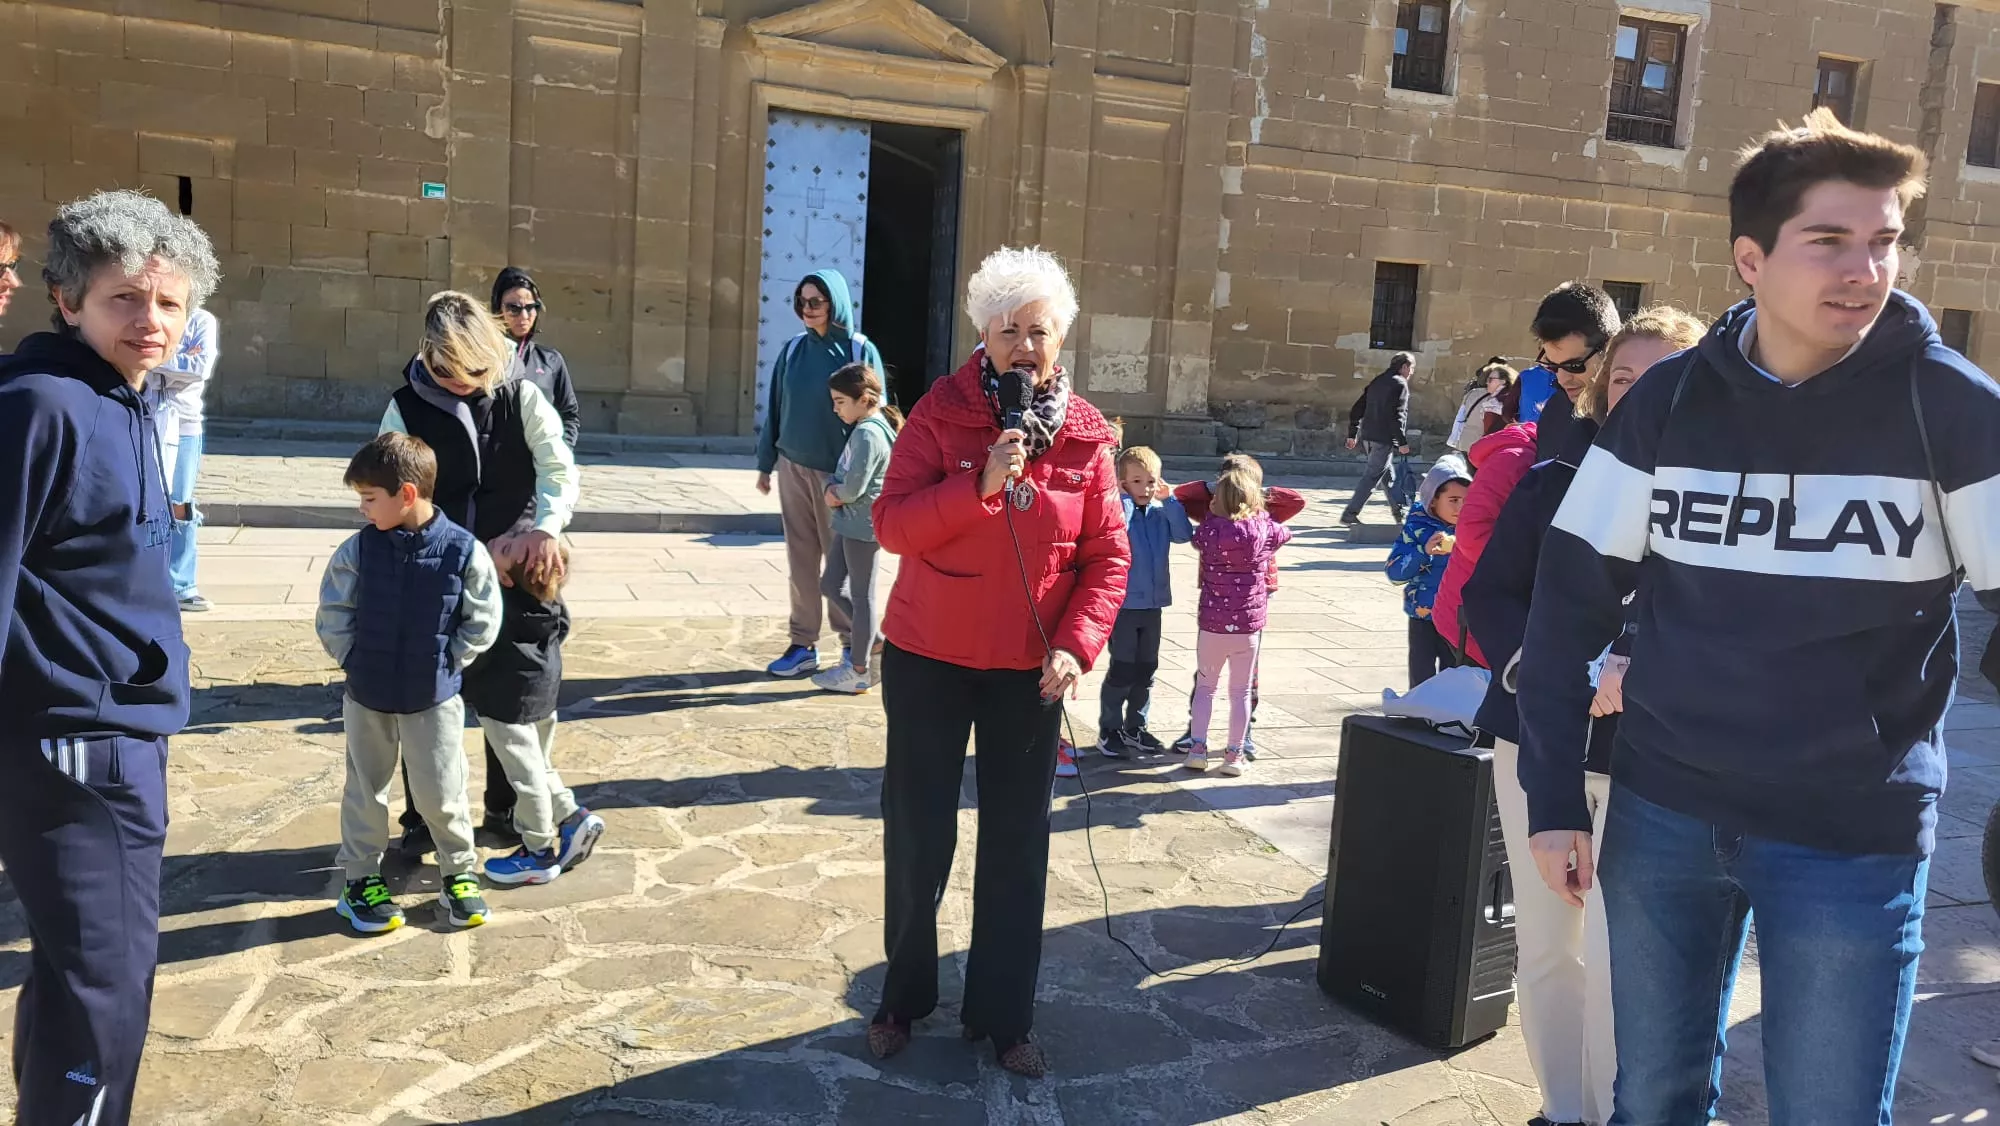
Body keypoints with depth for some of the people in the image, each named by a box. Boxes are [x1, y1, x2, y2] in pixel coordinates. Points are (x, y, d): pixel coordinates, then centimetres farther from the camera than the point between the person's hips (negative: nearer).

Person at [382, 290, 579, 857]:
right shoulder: (407, 407, -8)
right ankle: (421, 818, 22)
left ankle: (504, 809, 28)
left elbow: (559, 467, -12)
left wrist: (545, 528, -32)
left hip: (511, 572, 1)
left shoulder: (522, 396, -5)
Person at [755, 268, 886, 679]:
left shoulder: (861, 351, -6)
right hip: (793, 468, 4)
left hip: (838, 472, -4)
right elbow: (775, 408, 10)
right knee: (801, 559, 5)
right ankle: (803, 645, 12)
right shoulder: (794, 350, 5)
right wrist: (766, 462, 9)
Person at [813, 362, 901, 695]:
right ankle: (872, 640, 27)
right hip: (851, 523, 10)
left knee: (862, 597, 1)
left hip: (864, 525, -10)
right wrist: (832, 487, -5)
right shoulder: (867, 428, 11)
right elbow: (843, 476, 16)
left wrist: (835, 492, -3)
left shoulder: (868, 433, -19)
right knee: (830, 586, 15)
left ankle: (858, 671, 11)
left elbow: (853, 487, -23)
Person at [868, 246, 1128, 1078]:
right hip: (927, 658, -1)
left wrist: (1076, 644, -15)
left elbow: (1108, 555, -2)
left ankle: (1002, 1016, 26)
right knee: (916, 836, 10)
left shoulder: (1087, 433, -3)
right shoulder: (942, 410, -8)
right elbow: (891, 524, -14)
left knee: (1018, 845, 9)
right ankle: (904, 996, 32)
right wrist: (979, 484, -26)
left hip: (1030, 671, 1)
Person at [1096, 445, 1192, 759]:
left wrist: (1170, 499, -12)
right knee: (1122, 670, -2)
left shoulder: (1161, 513, 5)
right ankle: (1109, 731, 11)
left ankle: (1135, 728, 26)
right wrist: (1124, 498, -21)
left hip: (1153, 603, 6)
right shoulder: (1117, 509, -10)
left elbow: (1184, 534, -9)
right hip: (1123, 603, -6)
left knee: (1146, 669, 13)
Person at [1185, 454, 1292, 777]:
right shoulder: (1265, 529, -7)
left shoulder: (1209, 530, -11)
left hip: (1212, 622, 0)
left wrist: (1215, 511, 14)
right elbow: (1285, 532, 15)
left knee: (1205, 686, 15)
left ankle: (1198, 748, 10)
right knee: (1241, 691, 11)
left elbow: (1196, 538, 12)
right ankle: (1234, 754, 15)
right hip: (1249, 624, 0)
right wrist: (1261, 510, 23)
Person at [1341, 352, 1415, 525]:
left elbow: (1356, 409, 17)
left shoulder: (1376, 382, 18)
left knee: (1388, 474, 18)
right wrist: (1402, 442, -15)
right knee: (1372, 476, -6)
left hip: (1367, 437, 9)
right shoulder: (1400, 384, -6)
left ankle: (1400, 510, 26)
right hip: (1384, 439, -9)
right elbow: (1398, 415, -16)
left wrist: (1352, 434, 20)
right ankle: (1350, 513, -9)